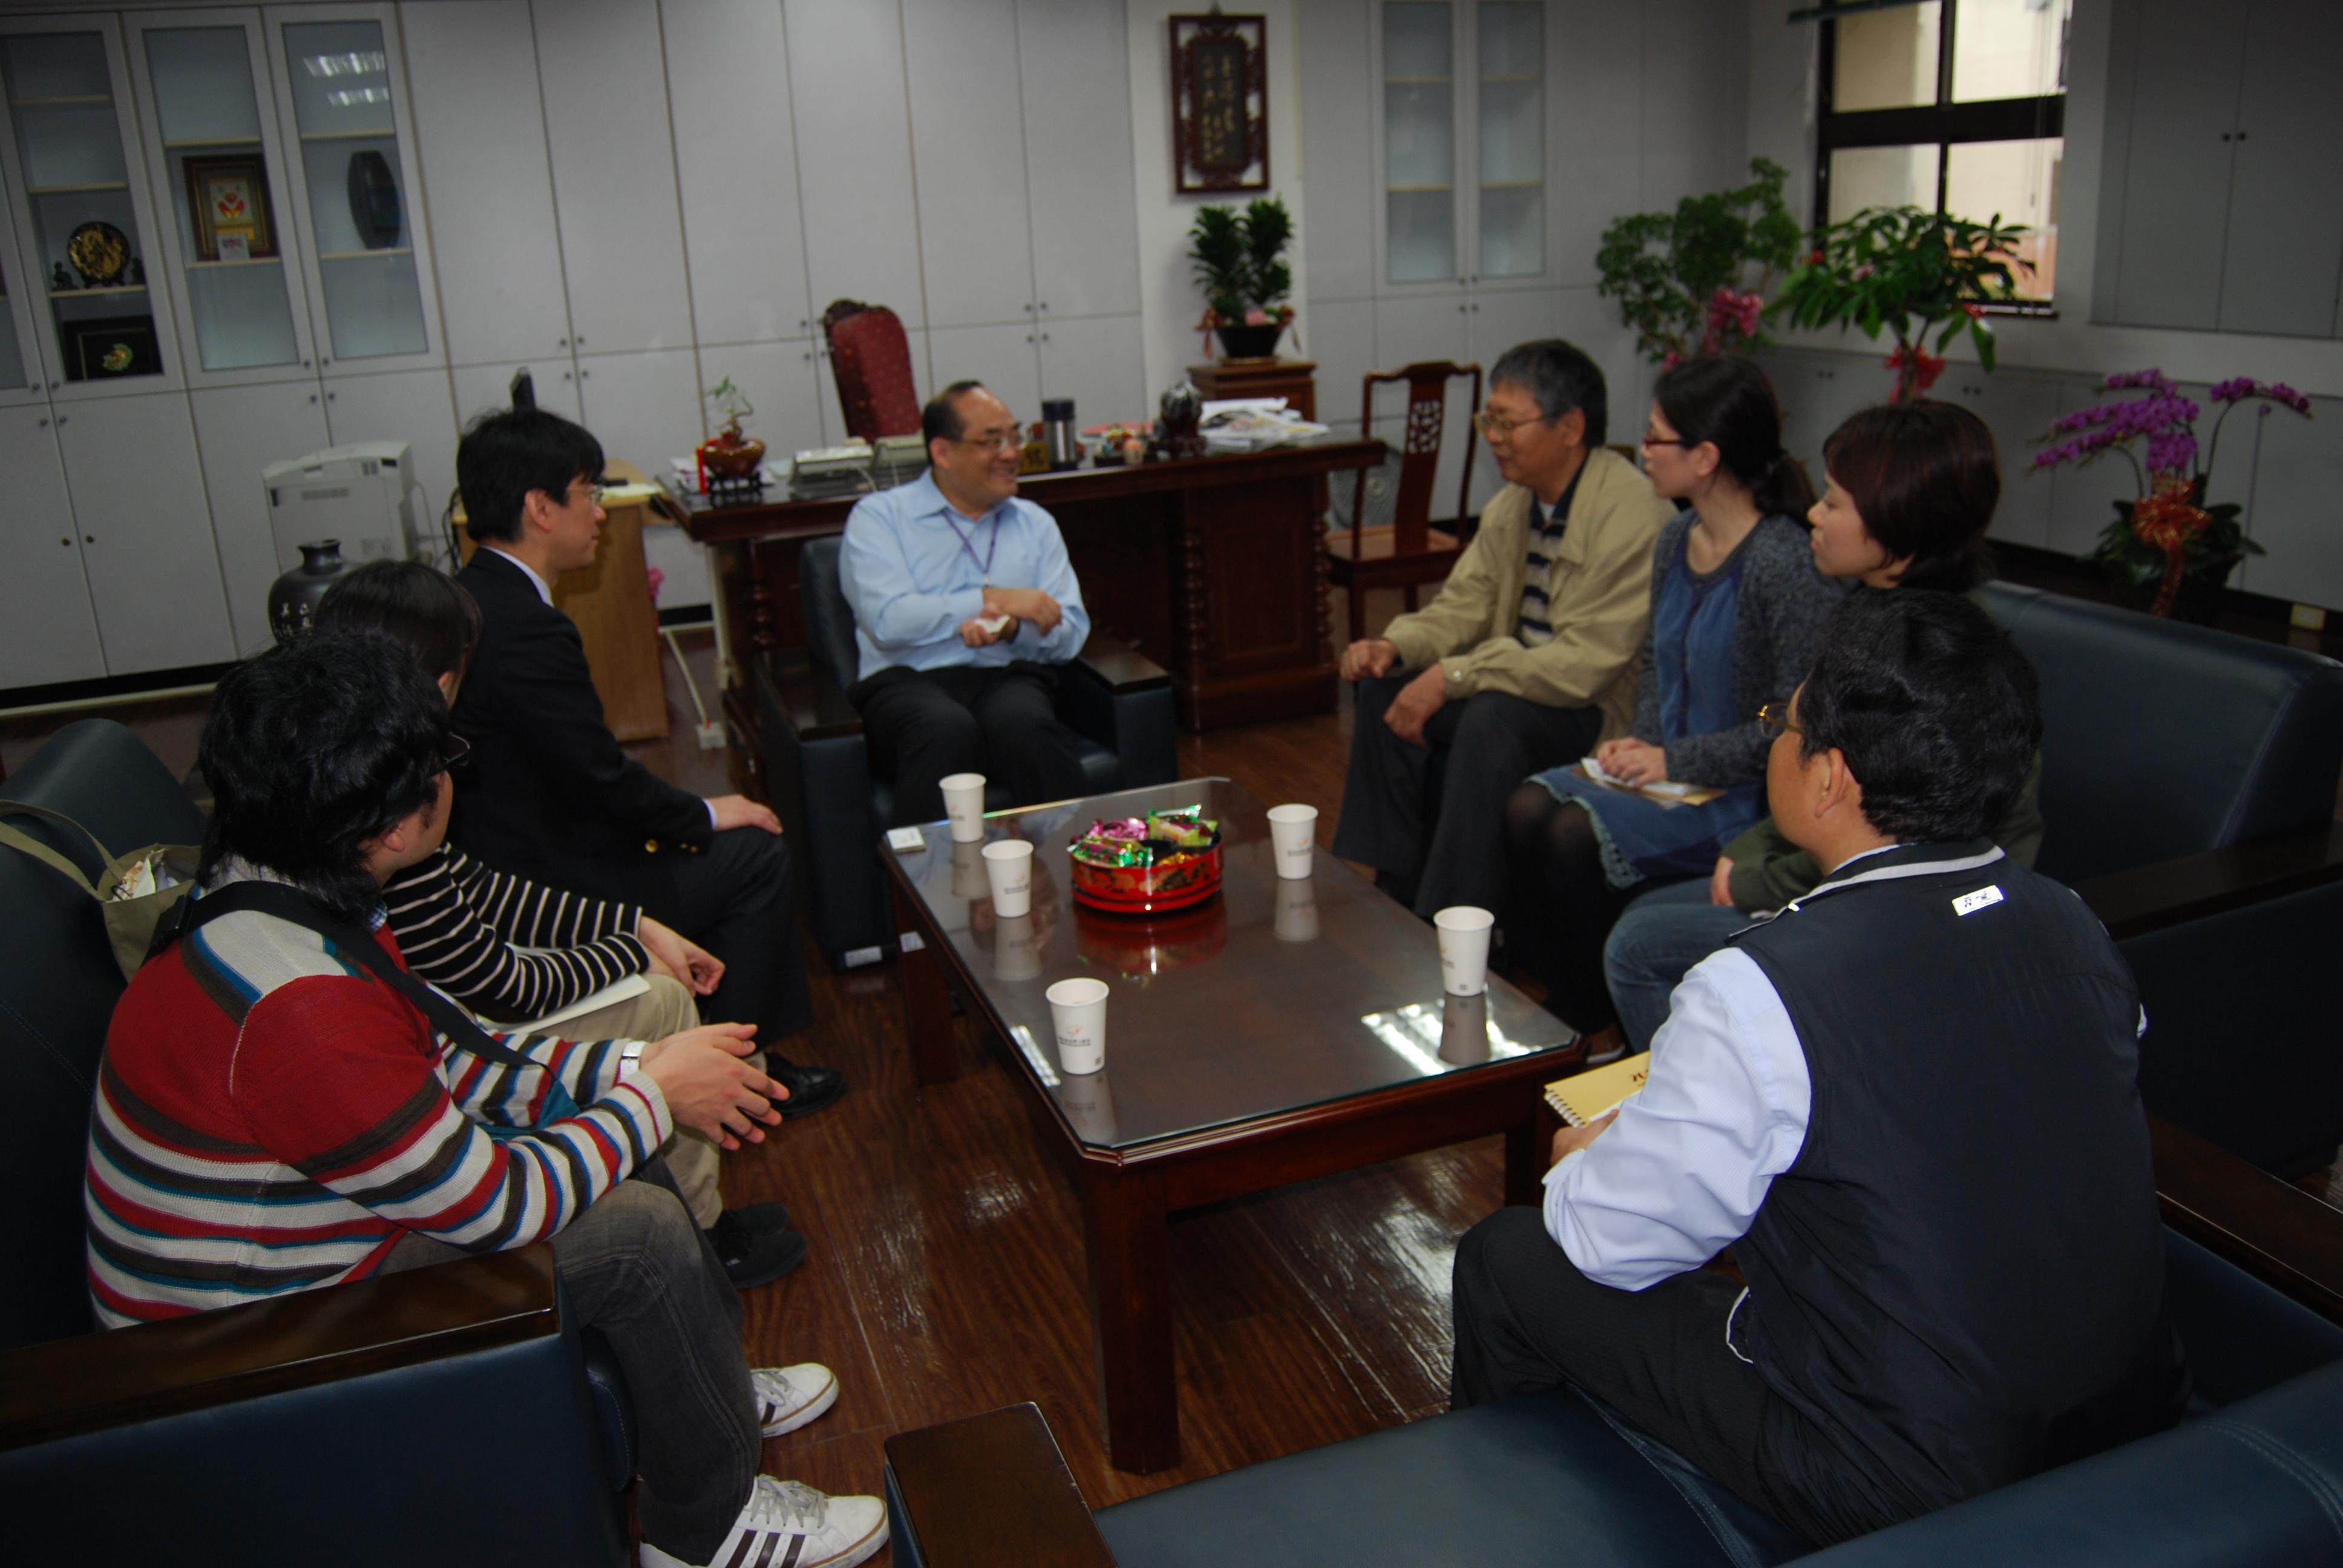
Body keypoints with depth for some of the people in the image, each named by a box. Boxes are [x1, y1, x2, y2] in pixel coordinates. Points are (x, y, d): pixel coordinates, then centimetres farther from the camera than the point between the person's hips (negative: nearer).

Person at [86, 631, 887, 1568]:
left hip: (293, 1234, 10)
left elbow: (438, 1065, 7)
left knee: (620, 1153, 9)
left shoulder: (278, 899, -5)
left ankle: (716, 1389, 29)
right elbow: (498, 1206, -26)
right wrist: (652, 1093, -12)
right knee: (637, 1231, -15)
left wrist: (623, 1069, -2)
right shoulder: (299, 1010, -36)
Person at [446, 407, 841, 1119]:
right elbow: (602, 779, -22)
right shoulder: (526, 628, -25)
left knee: (733, 838, 19)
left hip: (499, 861, 10)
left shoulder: (467, 599, 7)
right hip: (546, 897, -10)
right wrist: (706, 815, -5)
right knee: (755, 854, 1)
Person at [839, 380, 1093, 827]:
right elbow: (888, 621, -8)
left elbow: (1070, 631, 13)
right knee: (946, 728, -38)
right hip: (908, 681, -2)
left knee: (1025, 723, -35)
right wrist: (993, 599, -8)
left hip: (1010, 677, 2)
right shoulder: (877, 517, 10)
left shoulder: (1035, 523, 22)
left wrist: (1013, 628, -9)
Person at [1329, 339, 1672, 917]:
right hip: (1521, 685, 9)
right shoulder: (1514, 503, 4)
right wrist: (1394, 646, -13)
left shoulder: (1630, 513, -23)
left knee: (1493, 718, -34)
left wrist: (1452, 677, -29)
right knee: (1384, 689, -5)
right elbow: (1463, 605, 9)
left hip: (1606, 707, -8)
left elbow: (1585, 664, -28)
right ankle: (1394, 896, 4)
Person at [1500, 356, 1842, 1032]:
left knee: (1578, 836, -23)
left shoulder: (1785, 565, -20)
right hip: (1673, 771, 8)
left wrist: (1676, 760, -17)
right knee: (1526, 809, -12)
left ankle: (1591, 1022, 0)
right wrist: (1641, 739, 3)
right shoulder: (1676, 538, 7)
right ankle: (1545, 996, 2)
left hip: (1748, 796, -8)